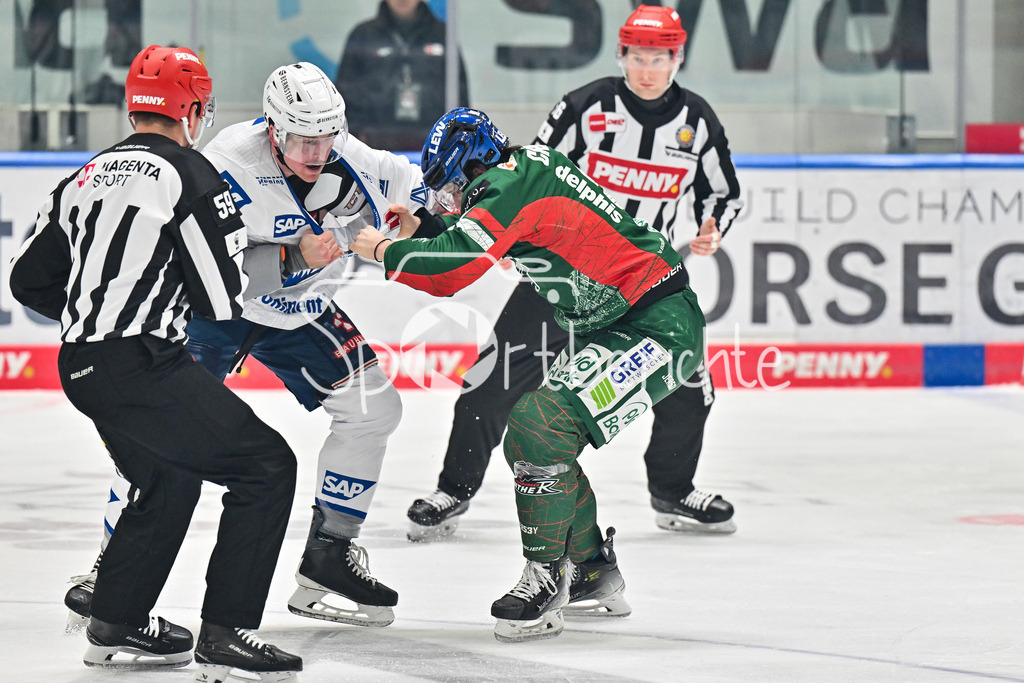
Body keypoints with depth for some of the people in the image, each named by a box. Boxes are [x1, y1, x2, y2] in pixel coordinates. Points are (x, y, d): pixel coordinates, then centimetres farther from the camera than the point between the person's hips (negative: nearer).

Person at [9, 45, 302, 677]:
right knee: (266, 468, -3)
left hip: (83, 366, 9)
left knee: (169, 480, 28)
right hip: (142, 365, -9)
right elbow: (222, 300, -9)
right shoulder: (190, 174, -8)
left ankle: (118, 623, 32)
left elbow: (30, 280, 19)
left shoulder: (88, 176, 14)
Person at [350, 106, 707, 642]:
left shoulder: (510, 188, -17)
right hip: (617, 326, 11)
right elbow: (480, 244, 26)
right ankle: (594, 576, 21)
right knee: (527, 437, 12)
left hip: (658, 328, -11)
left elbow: (450, 270, -24)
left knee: (539, 423, -22)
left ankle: (546, 576, -13)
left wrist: (380, 249, -9)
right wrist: (422, 228, 14)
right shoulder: (529, 166, 12)